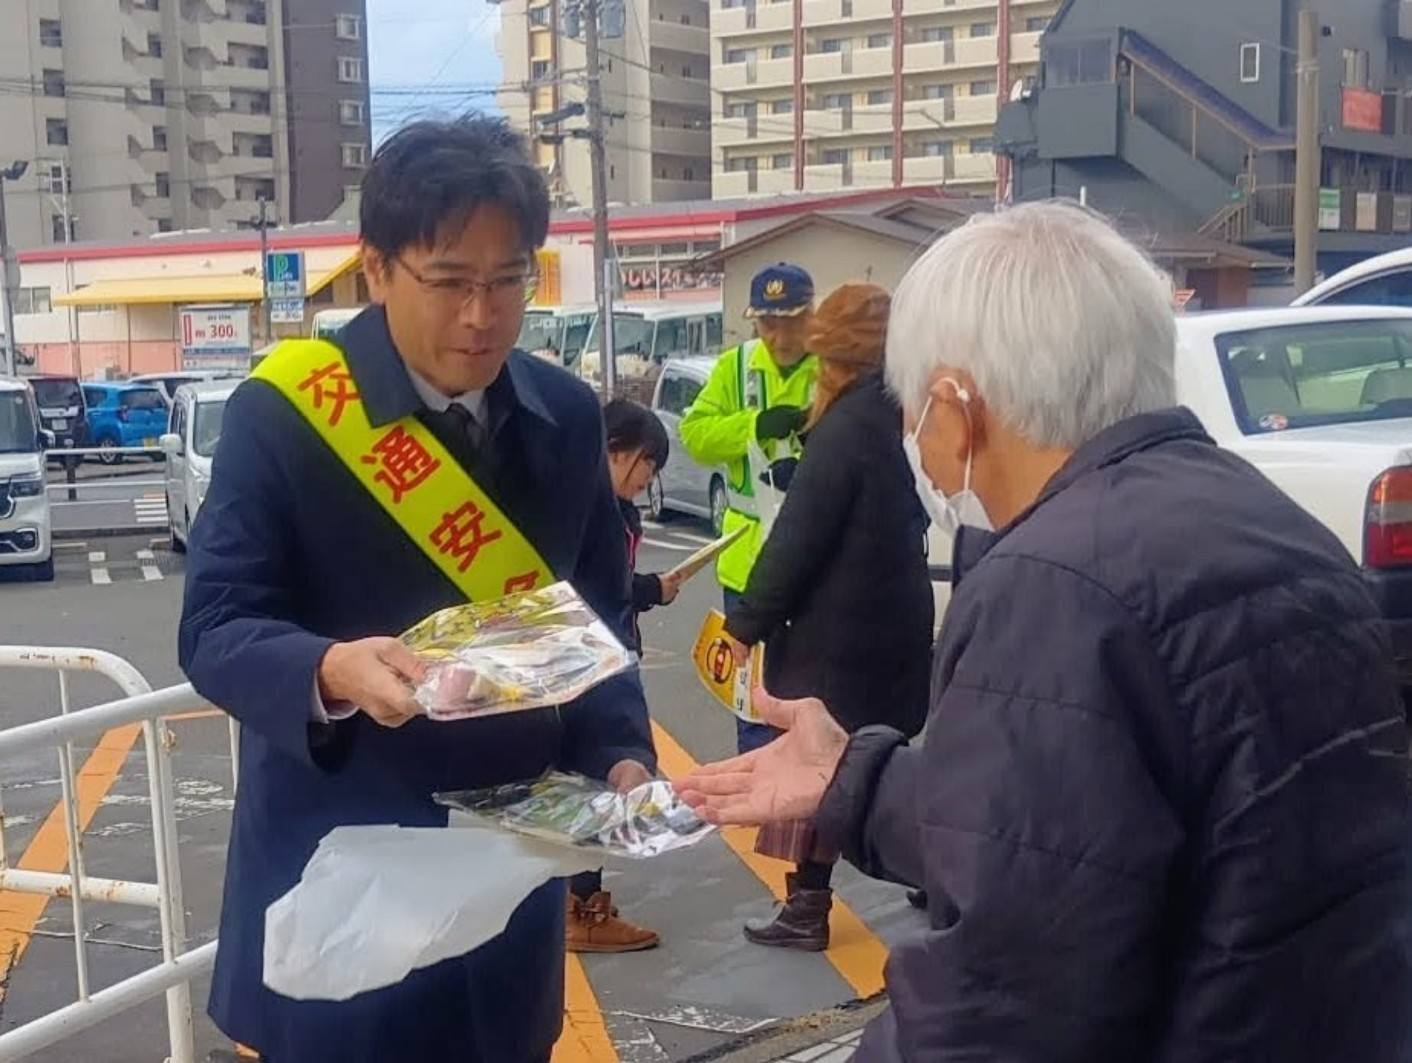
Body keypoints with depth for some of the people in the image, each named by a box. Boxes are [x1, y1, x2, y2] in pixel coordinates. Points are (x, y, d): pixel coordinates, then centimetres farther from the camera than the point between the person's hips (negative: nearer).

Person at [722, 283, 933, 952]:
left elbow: (798, 538, -19)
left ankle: (807, 908, 7)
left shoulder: (846, 428, -19)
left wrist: (748, 622, -13)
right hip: (899, 626, 8)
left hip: (836, 630, -8)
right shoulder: (902, 417, 6)